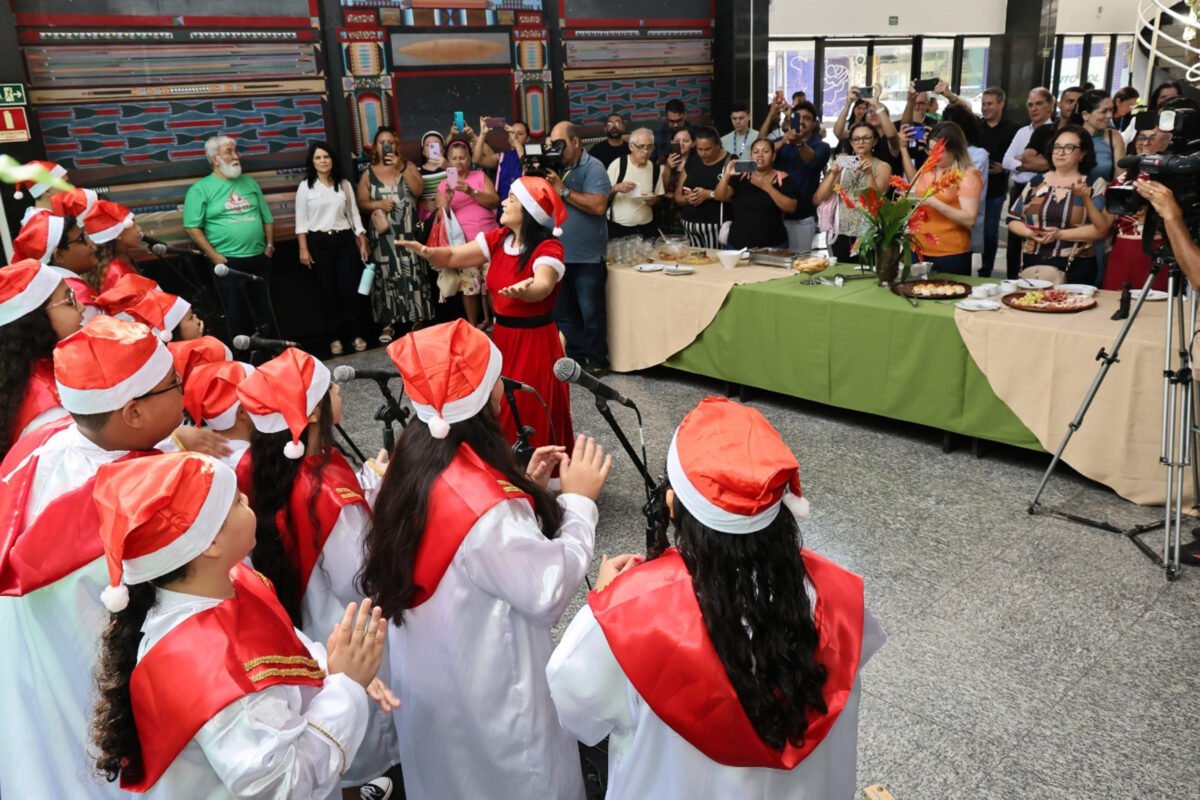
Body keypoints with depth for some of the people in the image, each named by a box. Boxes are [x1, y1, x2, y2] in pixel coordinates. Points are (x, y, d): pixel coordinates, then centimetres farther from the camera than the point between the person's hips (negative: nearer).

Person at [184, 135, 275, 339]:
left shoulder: (250, 182, 10)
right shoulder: (201, 189, -4)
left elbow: (267, 218, 14)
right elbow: (192, 228, -8)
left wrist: (270, 245, 5)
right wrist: (215, 257, -12)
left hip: (259, 258, 4)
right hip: (228, 262, -4)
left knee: (265, 312, 13)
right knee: (238, 315, 5)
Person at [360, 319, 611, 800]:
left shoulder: (415, 460, -9)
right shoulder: (487, 508, -35)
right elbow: (551, 592, -22)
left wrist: (525, 487, 0)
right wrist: (578, 500, -15)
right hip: (483, 692, -7)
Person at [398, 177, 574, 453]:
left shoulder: (548, 248, -17)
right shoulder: (498, 239, 4)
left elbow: (542, 287, -36)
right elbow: (452, 257, 5)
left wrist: (524, 290, -59)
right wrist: (427, 252, -16)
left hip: (535, 342, -7)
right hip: (502, 336, 7)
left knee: (534, 419, 0)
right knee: (501, 415, 12)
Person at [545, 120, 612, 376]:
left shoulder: (593, 167, -7)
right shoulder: (555, 167, 11)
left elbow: (598, 206, -20)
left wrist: (563, 190, -19)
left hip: (587, 256, -6)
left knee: (591, 311, 1)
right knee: (563, 312, 12)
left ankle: (596, 360, 11)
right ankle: (575, 357, 23)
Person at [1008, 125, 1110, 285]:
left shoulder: (1093, 186, 1)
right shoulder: (1036, 183, 10)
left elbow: (1101, 229, -9)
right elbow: (1013, 219, 10)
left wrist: (1060, 234, -18)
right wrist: (1030, 233, -10)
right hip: (1033, 265, 3)